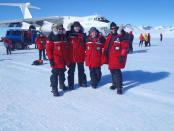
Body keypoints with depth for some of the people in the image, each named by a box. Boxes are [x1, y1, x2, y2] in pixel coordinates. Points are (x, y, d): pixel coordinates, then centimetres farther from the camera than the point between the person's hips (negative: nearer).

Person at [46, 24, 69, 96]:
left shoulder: (64, 36, 11)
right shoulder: (51, 37, -9)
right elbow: (48, 49, -12)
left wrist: (67, 59, 18)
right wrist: (51, 59, -16)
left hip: (63, 59, 6)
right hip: (56, 60, -6)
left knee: (62, 72, 18)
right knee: (55, 74, -5)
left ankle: (62, 84, 37)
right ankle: (54, 89, 3)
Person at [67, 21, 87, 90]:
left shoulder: (83, 35, 6)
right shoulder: (69, 34, -2)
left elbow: (85, 45, 12)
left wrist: (84, 53, 2)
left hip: (80, 56, 3)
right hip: (72, 56, -2)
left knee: (81, 70, 14)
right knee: (71, 71, 5)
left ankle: (82, 82, 28)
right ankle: (71, 84, 14)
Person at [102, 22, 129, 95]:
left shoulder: (122, 37, -9)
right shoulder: (110, 36, 13)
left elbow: (125, 47, -13)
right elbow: (106, 46, 20)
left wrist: (122, 56, -18)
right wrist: (105, 53, 15)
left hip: (117, 58, -7)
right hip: (110, 57, 7)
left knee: (116, 71, -10)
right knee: (112, 71, 15)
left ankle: (119, 87, 0)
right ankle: (115, 84, 33)